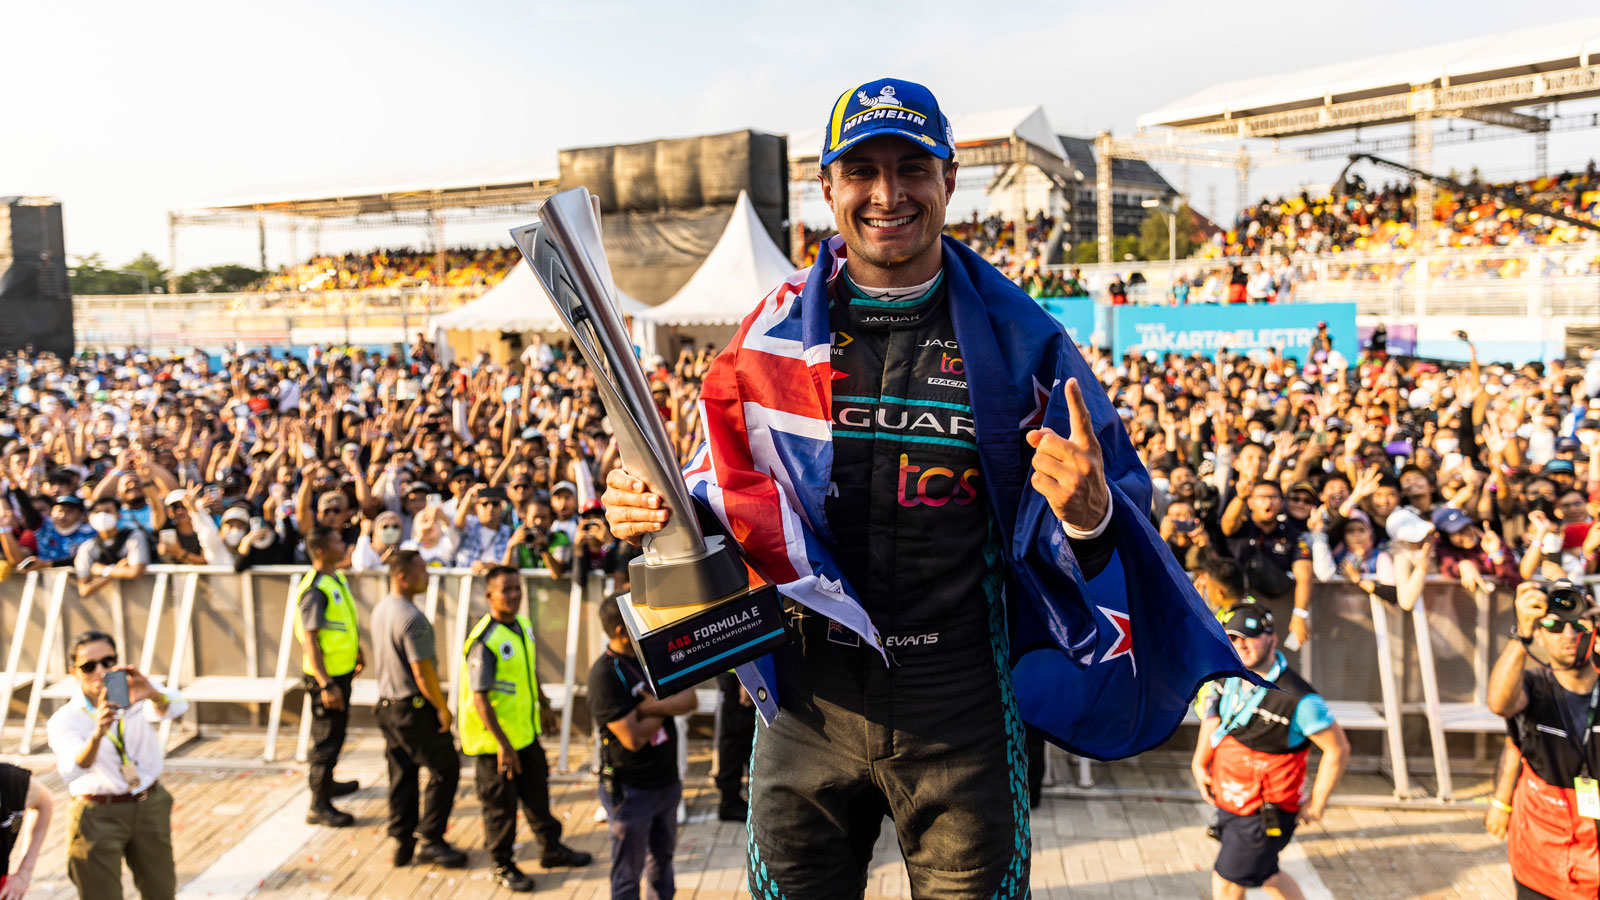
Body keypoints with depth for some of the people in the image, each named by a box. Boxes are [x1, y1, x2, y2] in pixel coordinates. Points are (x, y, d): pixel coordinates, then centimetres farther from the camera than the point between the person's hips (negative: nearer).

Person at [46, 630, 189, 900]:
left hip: (151, 807, 2)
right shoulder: (64, 720, -11)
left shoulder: (138, 692, -8)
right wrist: (97, 733, -51)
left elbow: (176, 706, -31)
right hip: (98, 816, -2)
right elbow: (72, 768, -30)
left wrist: (152, 694, -55)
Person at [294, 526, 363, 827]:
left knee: (335, 731, 23)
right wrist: (326, 684, -26)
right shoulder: (315, 590, -24)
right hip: (326, 674, -9)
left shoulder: (337, 578, 5)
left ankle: (326, 782, 41)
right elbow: (309, 641, -25)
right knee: (327, 737, -1)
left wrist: (357, 653, 26)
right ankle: (319, 806, 8)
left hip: (342, 669, 9)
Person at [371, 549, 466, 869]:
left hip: (387, 706, 9)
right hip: (415, 709, -9)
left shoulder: (380, 610, 6)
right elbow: (423, 673, -22)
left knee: (402, 775, 15)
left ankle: (403, 843, 21)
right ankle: (431, 840, 7)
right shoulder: (412, 618, -24)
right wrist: (443, 709, -12)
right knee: (445, 769, 3)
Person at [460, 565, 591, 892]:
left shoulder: (523, 624, 0)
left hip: (526, 732, 8)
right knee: (500, 804, 8)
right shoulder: (484, 641, -25)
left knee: (537, 792, 22)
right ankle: (502, 865, 27)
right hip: (493, 741, -8)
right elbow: (480, 698, -24)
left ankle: (551, 848, 39)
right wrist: (502, 744, -24)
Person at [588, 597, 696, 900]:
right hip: (631, 791, -7)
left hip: (666, 781, 7)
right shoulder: (606, 674, -22)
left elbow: (689, 699, -7)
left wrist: (653, 705, -24)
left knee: (662, 859, 24)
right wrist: (666, 708, -11)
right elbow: (633, 738, -25)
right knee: (627, 876, 8)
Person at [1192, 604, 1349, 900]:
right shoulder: (1234, 672, -7)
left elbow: (1338, 749, -17)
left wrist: (1316, 804, -9)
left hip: (1262, 814, -7)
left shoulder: (1298, 699, -28)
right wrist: (1199, 763, 9)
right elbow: (1215, 712, 13)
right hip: (1230, 799, 7)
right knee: (1264, 874, 25)